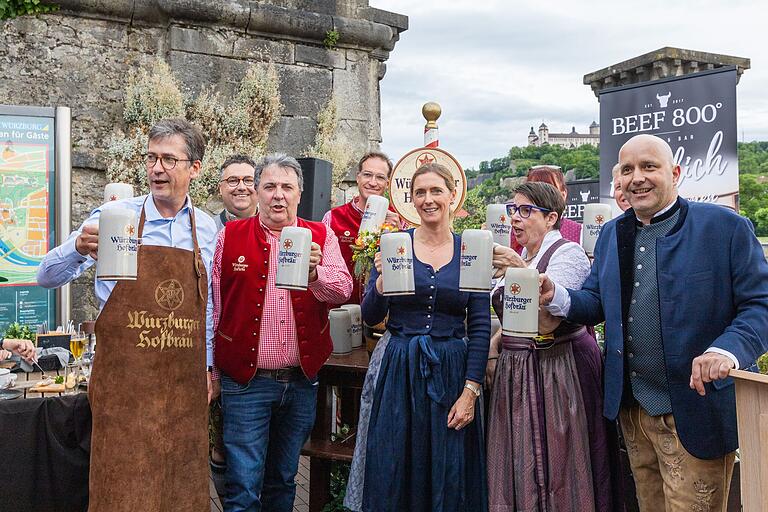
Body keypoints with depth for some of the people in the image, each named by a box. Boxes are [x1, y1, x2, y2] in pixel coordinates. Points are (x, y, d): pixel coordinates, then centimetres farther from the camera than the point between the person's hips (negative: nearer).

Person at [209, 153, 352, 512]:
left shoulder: (321, 236, 5)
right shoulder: (230, 236, 0)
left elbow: (343, 289, -8)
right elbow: (212, 306, 2)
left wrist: (314, 272, -28)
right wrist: (210, 369, 1)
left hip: (302, 379, 3)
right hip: (245, 380, -2)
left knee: (283, 481, 17)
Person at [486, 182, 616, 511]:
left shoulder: (567, 253, -11)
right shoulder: (520, 257, 13)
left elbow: (547, 323, -23)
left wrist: (521, 272, -28)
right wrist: (494, 345, 8)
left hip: (556, 370, -8)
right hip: (515, 371, 8)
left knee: (551, 468, 0)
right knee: (517, 467, 12)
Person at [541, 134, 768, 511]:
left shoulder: (726, 228, -9)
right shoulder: (611, 234, 9)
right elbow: (597, 303, 12)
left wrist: (727, 350, -30)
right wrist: (557, 298, -9)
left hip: (695, 412, -5)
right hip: (632, 410, 6)